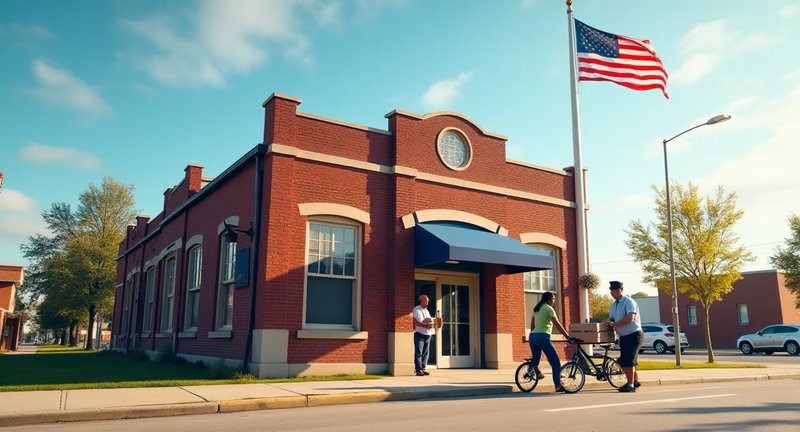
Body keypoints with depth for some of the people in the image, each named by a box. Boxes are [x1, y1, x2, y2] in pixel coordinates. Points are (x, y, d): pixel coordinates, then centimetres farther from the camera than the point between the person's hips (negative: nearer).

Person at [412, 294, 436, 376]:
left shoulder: (426, 310, 22)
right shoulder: (416, 310, -4)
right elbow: (415, 322, -15)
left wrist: (431, 323, 2)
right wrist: (425, 325, -20)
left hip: (427, 334, 8)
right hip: (419, 333, -8)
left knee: (426, 353, 7)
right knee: (418, 352, -7)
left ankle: (423, 369, 12)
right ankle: (418, 370, -5)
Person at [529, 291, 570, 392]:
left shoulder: (536, 309, 21)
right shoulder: (548, 308, -2)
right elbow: (557, 324, -8)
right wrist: (567, 336, -6)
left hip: (532, 336, 8)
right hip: (542, 336, -8)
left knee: (535, 359, 21)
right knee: (555, 361, -2)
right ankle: (558, 385, -4)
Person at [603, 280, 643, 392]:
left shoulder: (629, 302, -15)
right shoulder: (613, 304, 9)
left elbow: (630, 318, -27)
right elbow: (612, 318, 14)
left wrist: (614, 324, -25)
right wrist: (608, 322, -10)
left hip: (633, 334, -8)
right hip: (623, 336, 8)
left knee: (628, 360, -11)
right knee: (623, 361, 12)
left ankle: (630, 384, -2)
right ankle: (635, 381, 27)